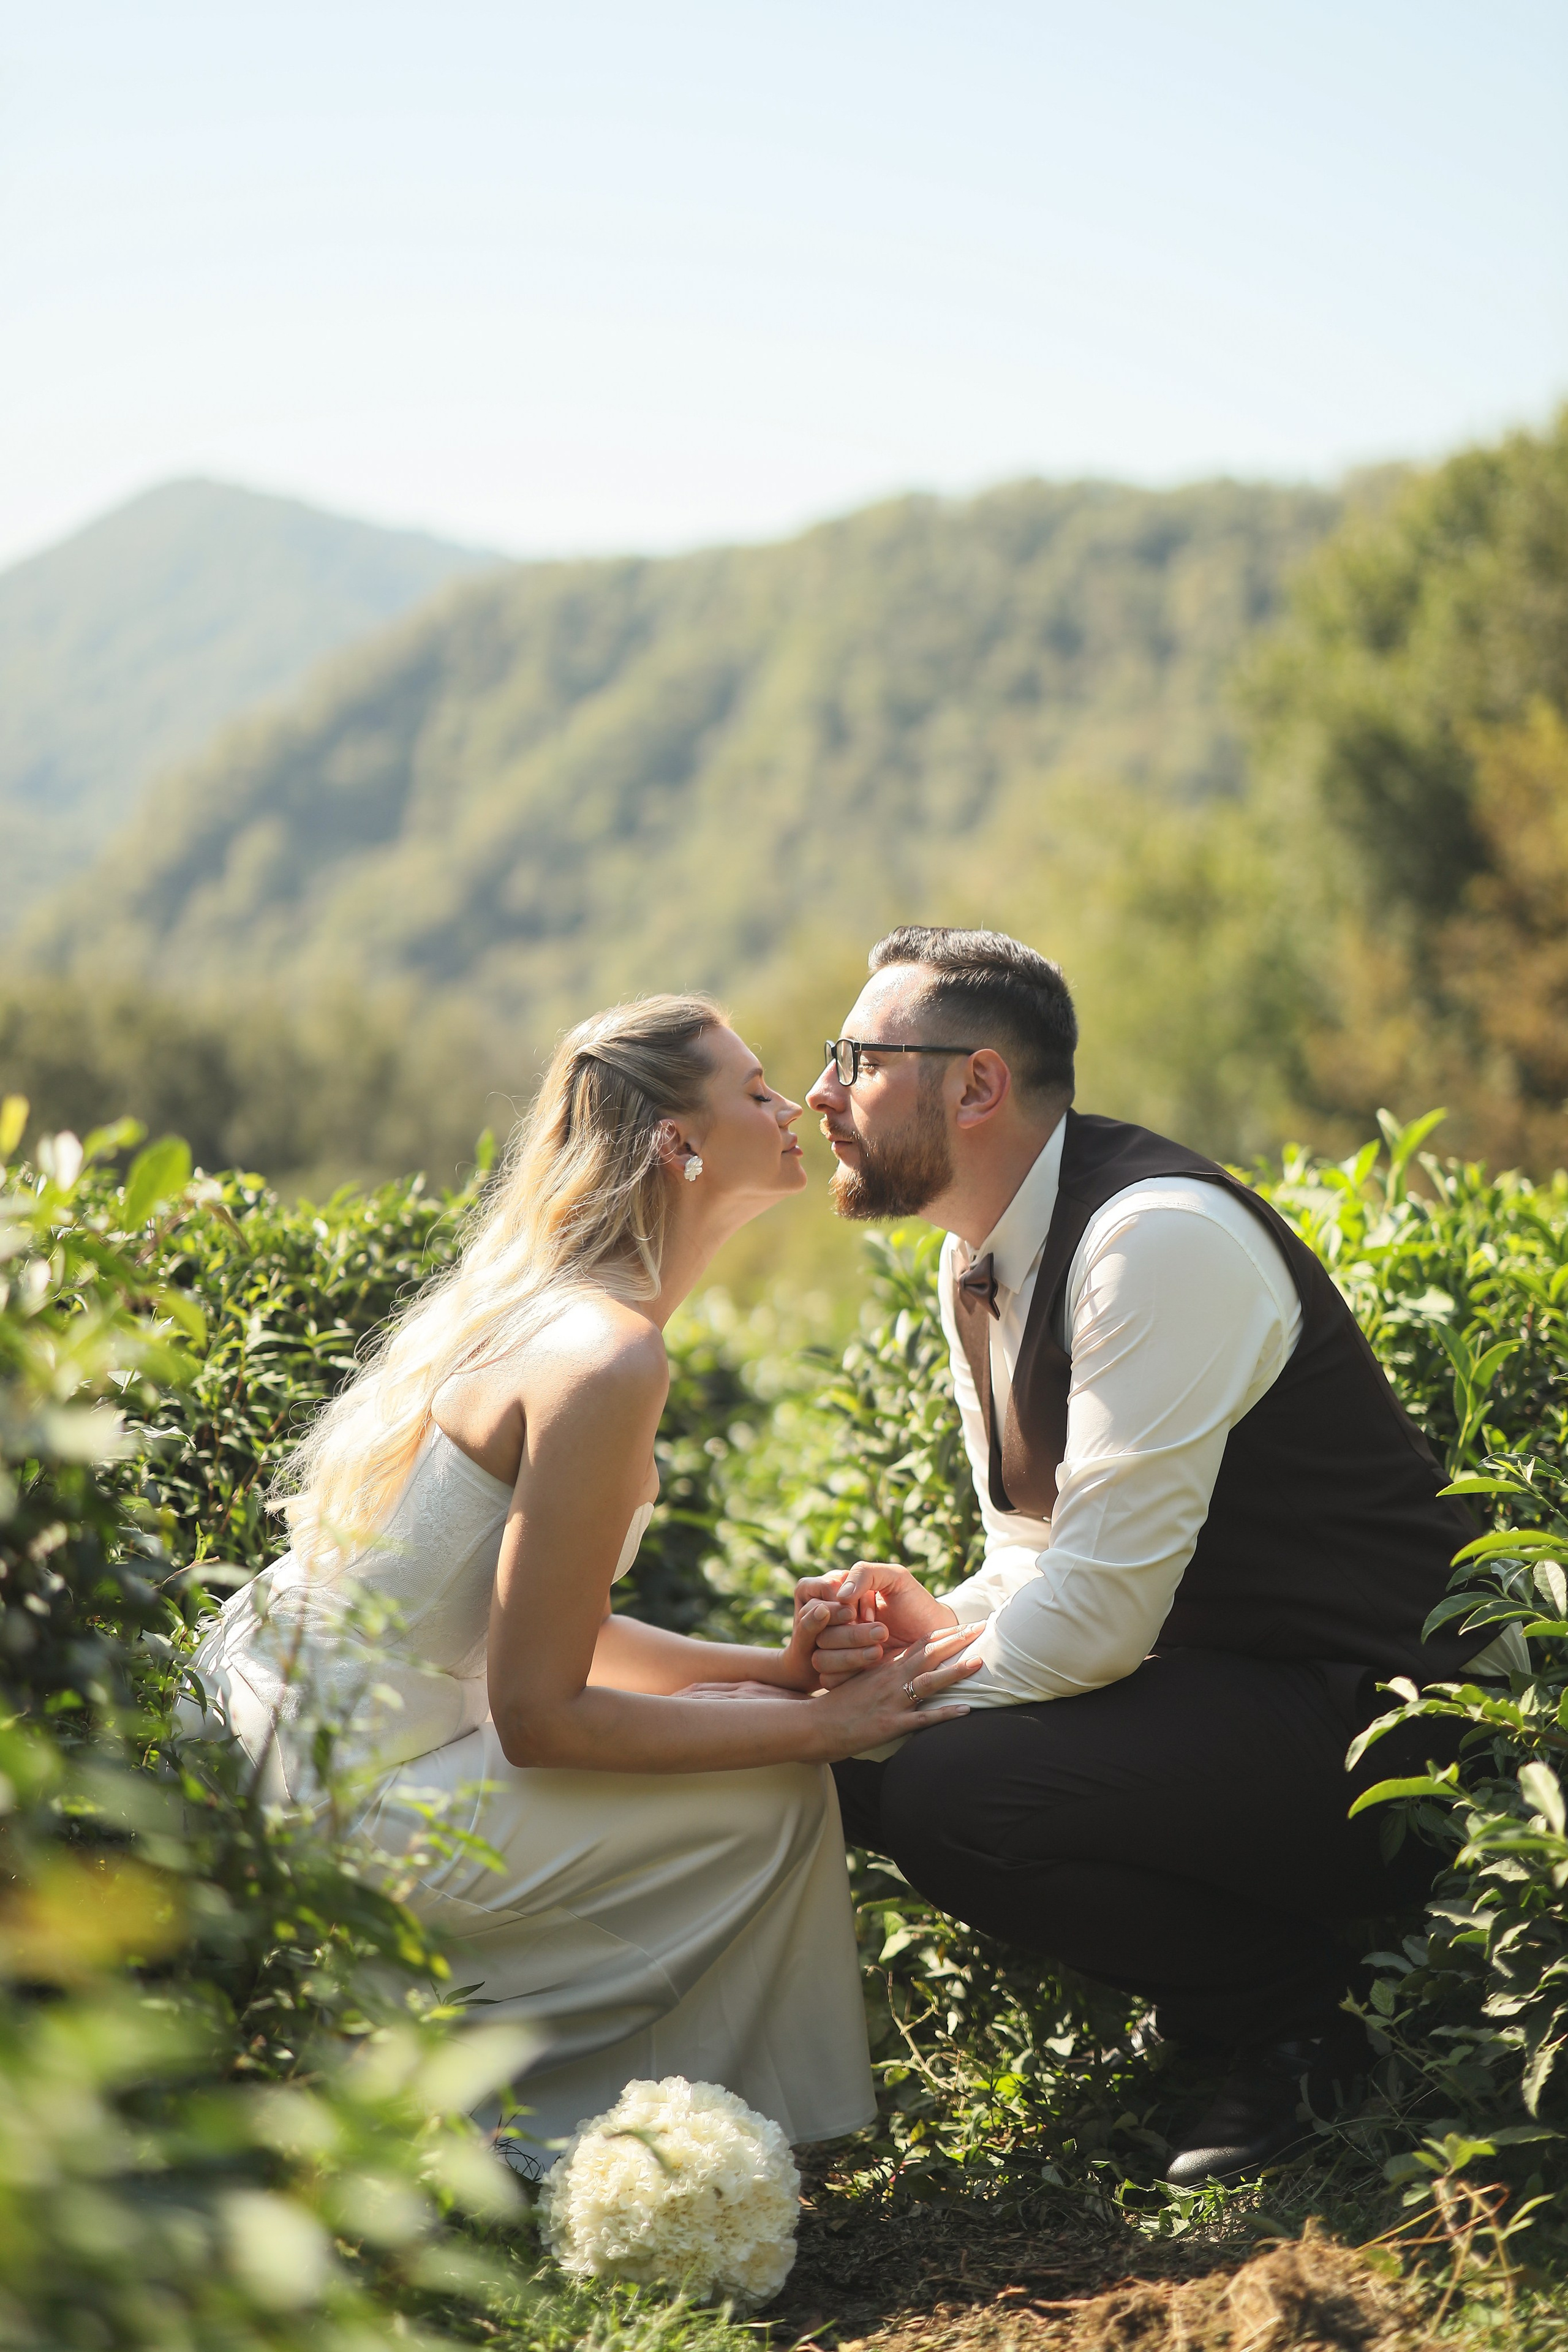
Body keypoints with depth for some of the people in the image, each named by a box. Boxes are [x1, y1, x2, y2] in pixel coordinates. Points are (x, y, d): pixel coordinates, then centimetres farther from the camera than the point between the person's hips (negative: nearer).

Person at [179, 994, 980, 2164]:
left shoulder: (540, 1309, 10)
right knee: (776, 1796, -6)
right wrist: (819, 1723, -13)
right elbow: (538, 1713, -20)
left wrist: (776, 1669, 4)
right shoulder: (607, 1355, -20)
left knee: (743, 1721, 14)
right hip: (322, 1809, -10)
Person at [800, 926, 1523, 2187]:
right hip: (1218, 1697, 10)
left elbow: (1104, 1603, -26)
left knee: (944, 1793, -26)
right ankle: (1252, 2001, 10)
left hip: (1380, 1725, -10)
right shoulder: (978, 1265, 7)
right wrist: (933, 1626, -8)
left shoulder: (1158, 1237, -23)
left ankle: (1296, 2019, -3)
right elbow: (1041, 1552, 13)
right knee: (851, 1761, 1)